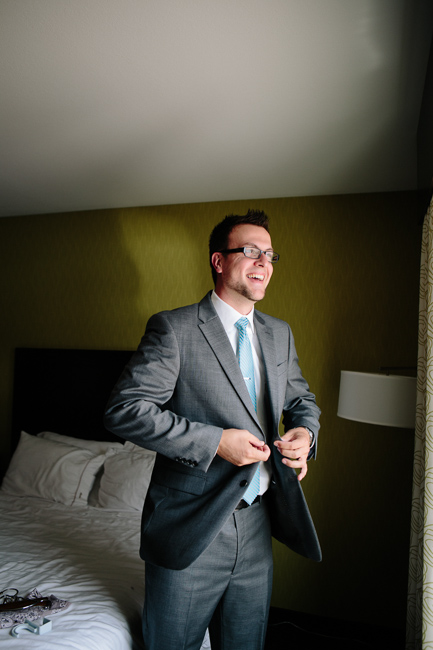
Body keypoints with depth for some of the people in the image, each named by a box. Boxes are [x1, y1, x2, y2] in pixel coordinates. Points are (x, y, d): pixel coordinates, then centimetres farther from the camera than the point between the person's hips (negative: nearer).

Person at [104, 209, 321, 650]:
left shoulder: (279, 334, 7)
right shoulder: (173, 329, -13)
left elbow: (301, 399, 18)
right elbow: (124, 410, -18)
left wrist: (304, 431, -5)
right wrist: (214, 441, -24)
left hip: (257, 526, 6)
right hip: (190, 529, -5)